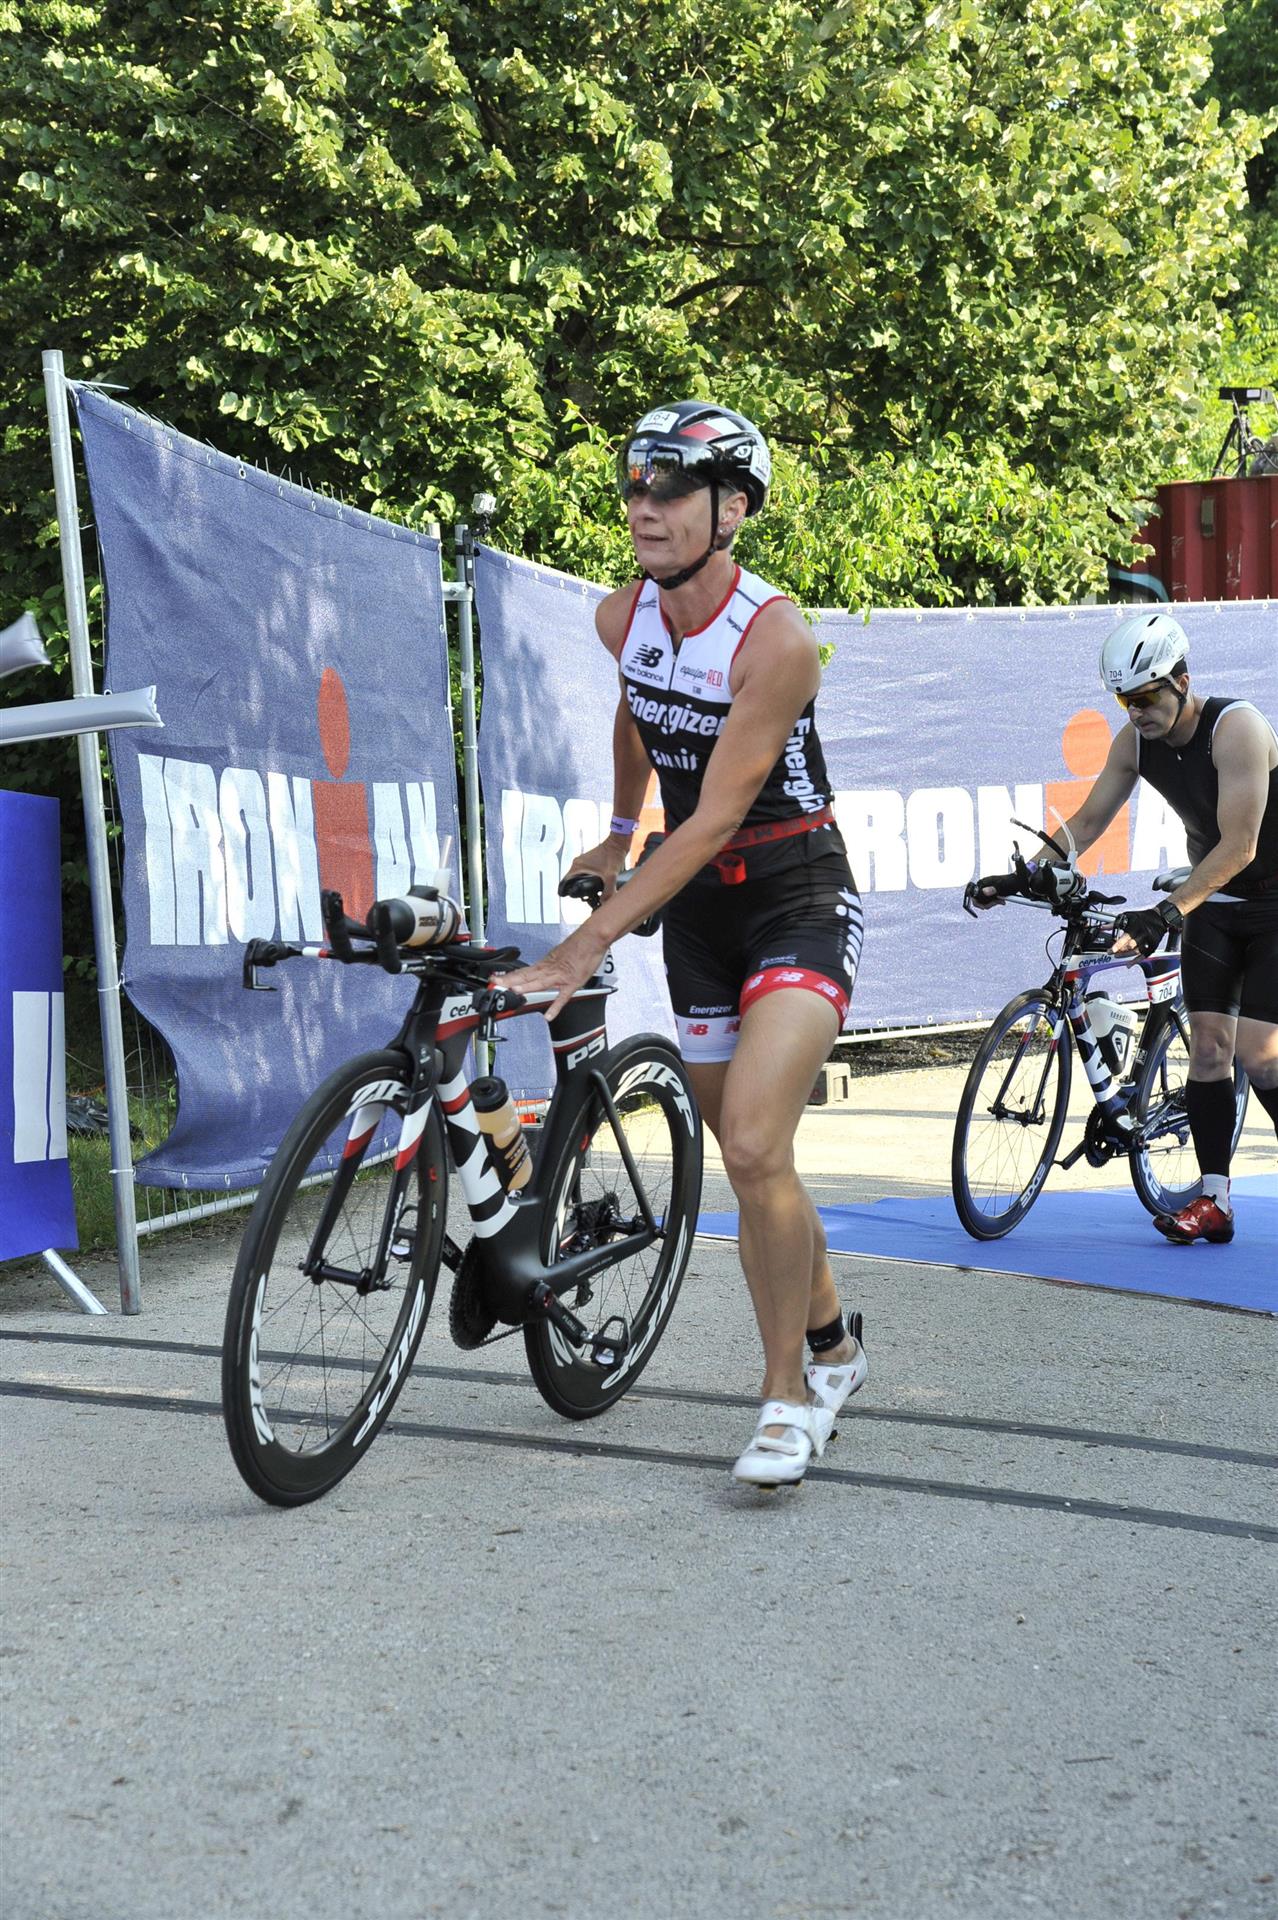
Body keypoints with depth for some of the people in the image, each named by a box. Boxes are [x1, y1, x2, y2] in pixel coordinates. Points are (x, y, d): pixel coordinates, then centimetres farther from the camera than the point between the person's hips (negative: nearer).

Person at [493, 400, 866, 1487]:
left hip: (798, 899, -6)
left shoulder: (776, 638, -23)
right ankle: (832, 1347, 34)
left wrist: (588, 945, -30)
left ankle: (789, 1394, -5)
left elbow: (714, 819, -26)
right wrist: (618, 833, 32)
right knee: (752, 1165, 12)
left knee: (752, 1148, -22)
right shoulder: (621, 618, -3)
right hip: (697, 908, 6)